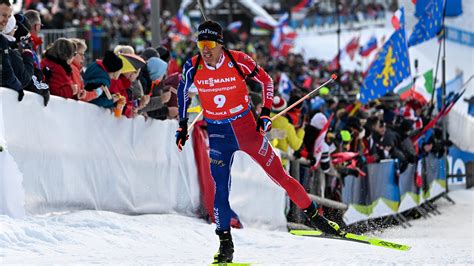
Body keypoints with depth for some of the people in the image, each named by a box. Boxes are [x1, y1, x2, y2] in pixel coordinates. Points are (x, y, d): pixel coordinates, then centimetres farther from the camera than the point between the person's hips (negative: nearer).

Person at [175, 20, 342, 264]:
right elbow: (182, 91, 11)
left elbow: (266, 80, 1)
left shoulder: (238, 61, -16)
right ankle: (225, 244, -2)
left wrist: (265, 112, -5)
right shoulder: (193, 67, -10)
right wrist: (183, 125, 10)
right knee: (221, 188, -9)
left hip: (246, 128, -1)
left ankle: (313, 215, 17)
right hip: (217, 133, 1)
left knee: (279, 175, 2)